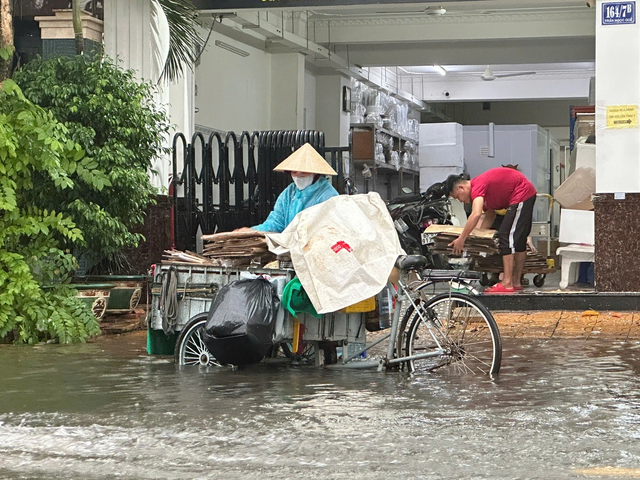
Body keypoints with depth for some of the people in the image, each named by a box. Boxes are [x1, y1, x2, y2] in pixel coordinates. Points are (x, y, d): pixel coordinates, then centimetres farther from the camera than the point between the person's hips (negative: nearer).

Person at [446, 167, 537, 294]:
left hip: (521, 195, -11)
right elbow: (490, 215, 20)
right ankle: (516, 282, 23)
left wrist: (461, 239, -31)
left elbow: (476, 214, -34)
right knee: (519, 239, 16)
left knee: (506, 235, -12)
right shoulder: (481, 188, 12)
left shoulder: (477, 186, -20)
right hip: (528, 193, 11)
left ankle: (507, 283, -16)